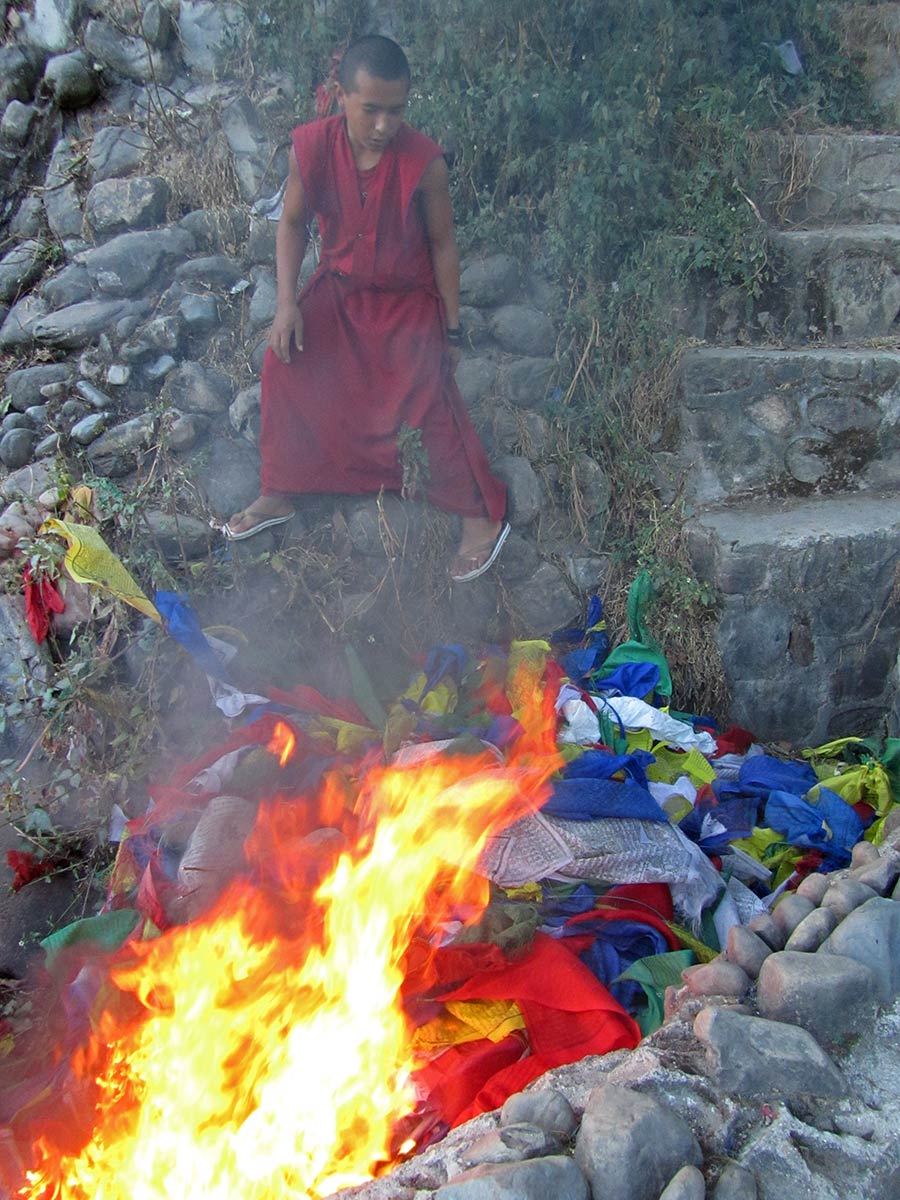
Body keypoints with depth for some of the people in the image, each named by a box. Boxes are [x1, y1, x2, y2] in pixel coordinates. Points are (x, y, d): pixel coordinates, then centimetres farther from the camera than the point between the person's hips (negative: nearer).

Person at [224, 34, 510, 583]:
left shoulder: (425, 162, -24)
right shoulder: (312, 147, -17)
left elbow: (442, 244, -12)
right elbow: (293, 223, -2)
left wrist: (452, 327, -6)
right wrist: (287, 303, -11)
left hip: (409, 300, -3)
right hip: (338, 288, 4)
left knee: (431, 402, -15)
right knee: (284, 362, -8)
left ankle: (483, 516, 3)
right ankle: (278, 495, 11)